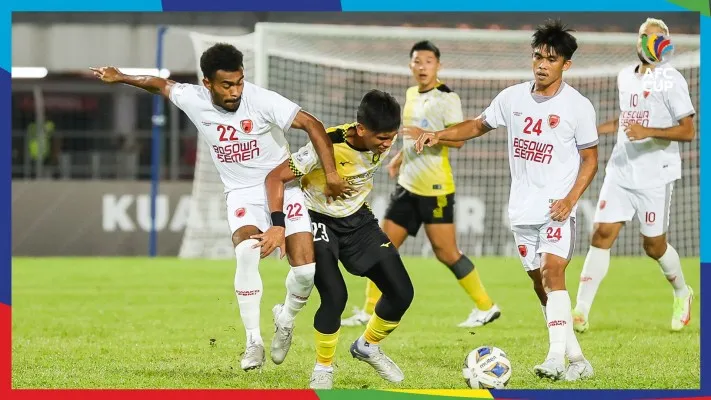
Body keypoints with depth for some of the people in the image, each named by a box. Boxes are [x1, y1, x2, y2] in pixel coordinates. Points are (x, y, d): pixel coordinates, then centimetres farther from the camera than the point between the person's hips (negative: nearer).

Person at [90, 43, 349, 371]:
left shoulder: (261, 100, -20)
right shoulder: (193, 100, -9)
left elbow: (311, 124, -19)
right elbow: (162, 85, 13)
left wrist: (330, 173, -25)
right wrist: (120, 78, 23)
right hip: (242, 193, 1)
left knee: (306, 269, -15)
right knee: (248, 250, -31)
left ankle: (286, 320, 20)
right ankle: (253, 341, -19)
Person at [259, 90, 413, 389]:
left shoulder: (384, 143, -15)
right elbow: (276, 177, -28)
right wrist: (278, 225, -35)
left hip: (358, 219, 6)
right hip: (320, 219, -5)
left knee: (402, 292, -4)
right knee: (335, 296, -24)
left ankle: (368, 347, 24)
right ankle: (323, 369, 0)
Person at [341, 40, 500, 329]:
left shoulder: (447, 98, -11)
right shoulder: (412, 94, 14)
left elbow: (458, 139, -21)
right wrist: (400, 157, 25)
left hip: (435, 188, -8)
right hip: (408, 184, 8)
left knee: (446, 252, -7)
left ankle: (486, 308, 5)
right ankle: (368, 312, 11)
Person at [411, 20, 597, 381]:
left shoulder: (578, 106, -7)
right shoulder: (513, 98, 5)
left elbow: (590, 158, -2)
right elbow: (479, 125, 19)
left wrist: (571, 199, -15)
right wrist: (438, 135, 4)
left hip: (557, 206, -5)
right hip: (522, 208, 5)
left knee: (553, 273, -20)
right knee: (539, 283, 5)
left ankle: (557, 357, -27)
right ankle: (576, 359, 11)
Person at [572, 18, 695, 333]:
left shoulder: (671, 80, -9)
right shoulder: (625, 77, 11)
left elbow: (687, 131, -13)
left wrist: (649, 131, -26)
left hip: (655, 174, -5)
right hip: (621, 170, 5)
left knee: (654, 245, 5)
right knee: (602, 234, -7)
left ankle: (682, 294, 34)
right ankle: (581, 313, -9)